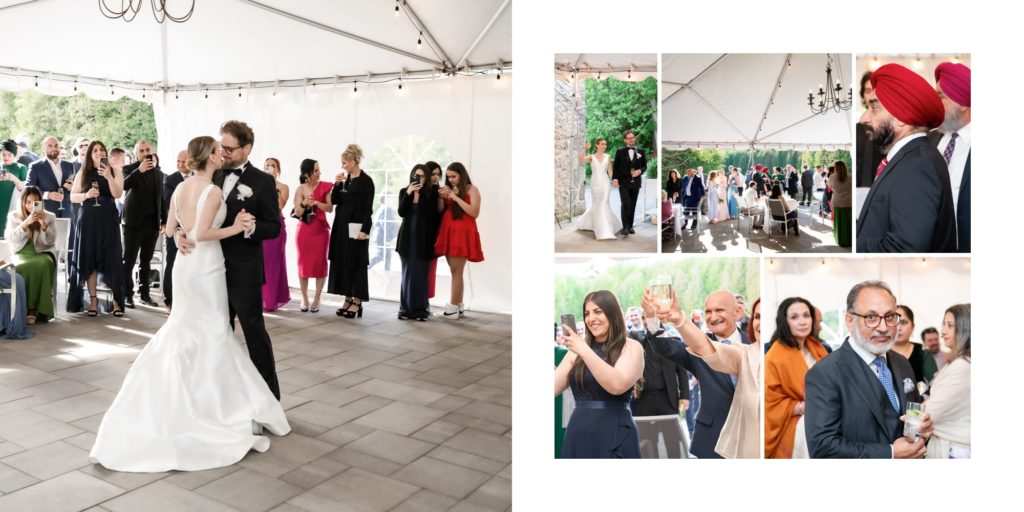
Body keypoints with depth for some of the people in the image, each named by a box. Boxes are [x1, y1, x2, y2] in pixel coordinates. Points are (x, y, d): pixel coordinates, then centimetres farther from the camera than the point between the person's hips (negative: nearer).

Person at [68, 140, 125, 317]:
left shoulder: (114, 171, 4)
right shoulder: (83, 173, 8)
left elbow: (118, 194, -9)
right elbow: (72, 197, 7)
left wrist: (109, 177, -22)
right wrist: (86, 195, -12)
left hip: (108, 219, -1)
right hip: (87, 220, 2)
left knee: (111, 258, -3)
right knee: (89, 259, 2)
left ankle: (117, 300, 1)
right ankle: (93, 300, 9)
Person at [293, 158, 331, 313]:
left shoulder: (325, 186, 0)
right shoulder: (300, 189, 1)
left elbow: (330, 208, -5)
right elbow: (297, 212, -3)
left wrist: (316, 202, -19)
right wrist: (304, 204, -22)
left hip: (321, 229, 0)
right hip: (304, 230, 1)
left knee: (320, 263, -1)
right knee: (303, 264, 3)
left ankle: (316, 299, 9)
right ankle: (304, 299, 15)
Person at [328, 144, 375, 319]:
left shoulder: (366, 180, -8)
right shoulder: (345, 179, 11)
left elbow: (368, 208, -12)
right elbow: (334, 201, 11)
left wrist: (364, 230, -18)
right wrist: (337, 184, -2)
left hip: (356, 228, -7)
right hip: (342, 227, 7)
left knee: (356, 264, -2)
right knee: (342, 262, 8)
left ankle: (357, 302, 5)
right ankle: (348, 299, 16)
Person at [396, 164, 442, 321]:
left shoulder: (431, 193, -1)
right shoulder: (404, 191, 6)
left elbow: (432, 214, -12)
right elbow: (401, 213, -6)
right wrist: (408, 193, -15)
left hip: (423, 239, -2)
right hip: (408, 238, 2)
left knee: (421, 274, -1)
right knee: (407, 274, 5)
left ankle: (421, 309, 5)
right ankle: (406, 308, 10)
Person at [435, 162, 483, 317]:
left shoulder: (471, 189, 0)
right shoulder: (448, 189, 15)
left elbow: (475, 213, -12)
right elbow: (440, 212, 15)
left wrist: (456, 197, -12)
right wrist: (443, 197, -2)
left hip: (462, 233, -6)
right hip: (448, 233, 6)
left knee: (456, 271, -8)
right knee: (456, 272, 7)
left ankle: (453, 307, -4)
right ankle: (459, 305, 13)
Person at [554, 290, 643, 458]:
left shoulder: (631, 347, -4)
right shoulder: (578, 348, 8)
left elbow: (617, 385, -21)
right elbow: (553, 388, 2)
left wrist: (584, 350, -22)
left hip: (615, 436, -4)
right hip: (577, 435, 4)